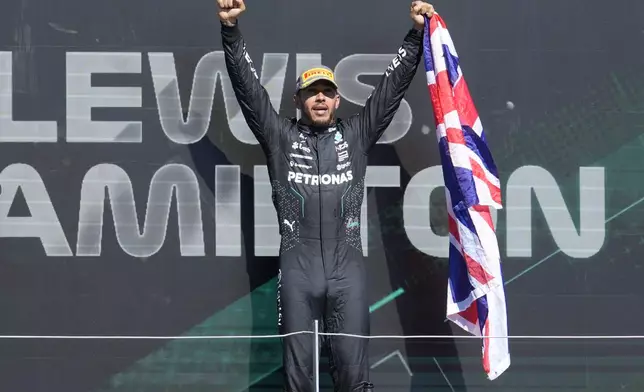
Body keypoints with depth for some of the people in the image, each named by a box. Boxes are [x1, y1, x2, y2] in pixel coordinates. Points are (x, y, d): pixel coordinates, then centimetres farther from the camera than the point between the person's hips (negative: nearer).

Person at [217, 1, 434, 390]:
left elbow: (393, 84, 13)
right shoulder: (280, 136, 12)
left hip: (347, 266, 1)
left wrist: (416, 34, 5)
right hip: (298, 267, 0)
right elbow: (247, 85, 5)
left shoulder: (357, 135, 14)